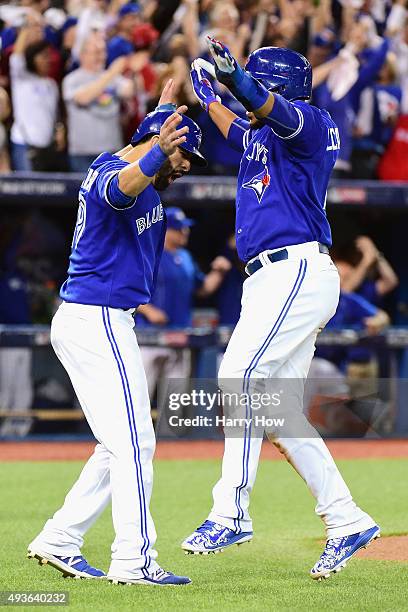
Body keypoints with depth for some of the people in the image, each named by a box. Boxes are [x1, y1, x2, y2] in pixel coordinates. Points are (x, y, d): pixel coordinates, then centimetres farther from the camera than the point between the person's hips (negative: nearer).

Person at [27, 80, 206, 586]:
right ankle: (133, 560, -13)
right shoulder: (110, 173, -16)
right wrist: (158, 151, -60)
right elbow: (122, 187, -43)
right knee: (133, 441, -12)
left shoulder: (148, 176, 15)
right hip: (98, 321, -11)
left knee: (122, 446, 13)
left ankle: (58, 542, 14)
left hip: (90, 322, 11)